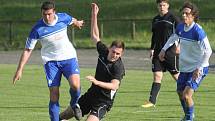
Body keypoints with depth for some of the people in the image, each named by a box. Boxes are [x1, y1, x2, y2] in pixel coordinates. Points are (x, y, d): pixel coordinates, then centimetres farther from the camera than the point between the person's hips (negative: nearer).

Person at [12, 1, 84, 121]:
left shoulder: (63, 18, -10)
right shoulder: (37, 29, -16)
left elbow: (72, 20, 17)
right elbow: (28, 50, -8)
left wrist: (78, 23, 41)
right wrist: (20, 69, -11)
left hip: (68, 57, 1)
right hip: (51, 60, -1)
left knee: (75, 84, -22)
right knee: (54, 93, -9)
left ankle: (75, 104, 11)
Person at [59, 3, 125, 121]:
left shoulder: (118, 67, -22)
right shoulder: (104, 52, -2)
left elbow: (114, 85, -35)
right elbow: (95, 36, 12)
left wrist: (96, 82, -47)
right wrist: (94, 15, 8)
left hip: (103, 101, -7)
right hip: (91, 94, 7)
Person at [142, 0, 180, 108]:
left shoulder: (173, 18, -5)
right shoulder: (155, 20, 14)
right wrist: (152, 49, 15)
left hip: (171, 52, -5)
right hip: (158, 52, 6)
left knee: (176, 76, 2)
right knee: (157, 76, 0)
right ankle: (152, 101, -4)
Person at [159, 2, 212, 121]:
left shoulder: (197, 31, -23)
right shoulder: (180, 27, -1)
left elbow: (208, 51, -24)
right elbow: (173, 37, 24)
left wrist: (199, 68, -25)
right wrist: (164, 49, 22)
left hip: (198, 68, -8)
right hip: (185, 67, 8)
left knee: (187, 95, -20)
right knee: (180, 93, 19)